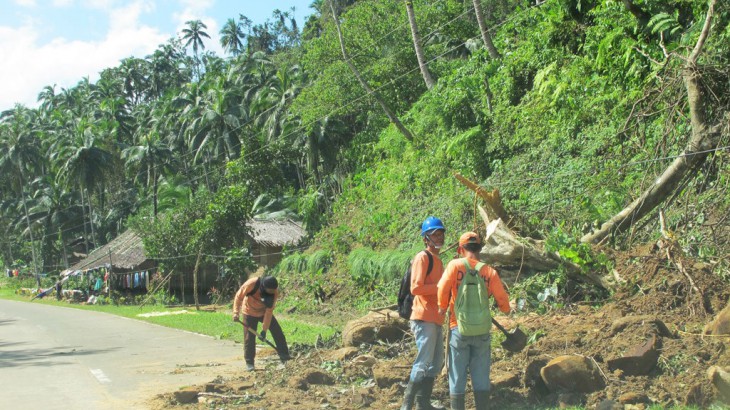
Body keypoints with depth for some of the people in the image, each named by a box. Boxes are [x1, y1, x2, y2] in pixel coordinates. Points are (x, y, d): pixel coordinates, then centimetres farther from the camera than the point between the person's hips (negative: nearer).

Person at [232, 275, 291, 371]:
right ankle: (249, 362, 9)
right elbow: (239, 296, -21)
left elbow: (269, 311, -23)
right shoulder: (251, 284, -34)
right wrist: (236, 312, -29)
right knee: (249, 337, -4)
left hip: (264, 312, 2)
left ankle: (285, 357, 7)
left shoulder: (274, 292, -25)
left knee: (278, 332, -3)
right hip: (250, 312, -2)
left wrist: (264, 330, -23)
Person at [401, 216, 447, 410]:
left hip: (435, 318, 10)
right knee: (423, 362, -11)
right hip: (424, 318, -10)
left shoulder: (437, 259, 19)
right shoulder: (422, 257, -9)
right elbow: (416, 288, -19)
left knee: (436, 363, 12)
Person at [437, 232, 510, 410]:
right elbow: (502, 300, 1)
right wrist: (505, 308, 24)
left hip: (459, 328, -2)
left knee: (457, 376, 7)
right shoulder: (490, 271, -1)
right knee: (481, 377, 10)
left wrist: (442, 307, 2)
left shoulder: (455, 265, -6)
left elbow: (443, 288, -16)